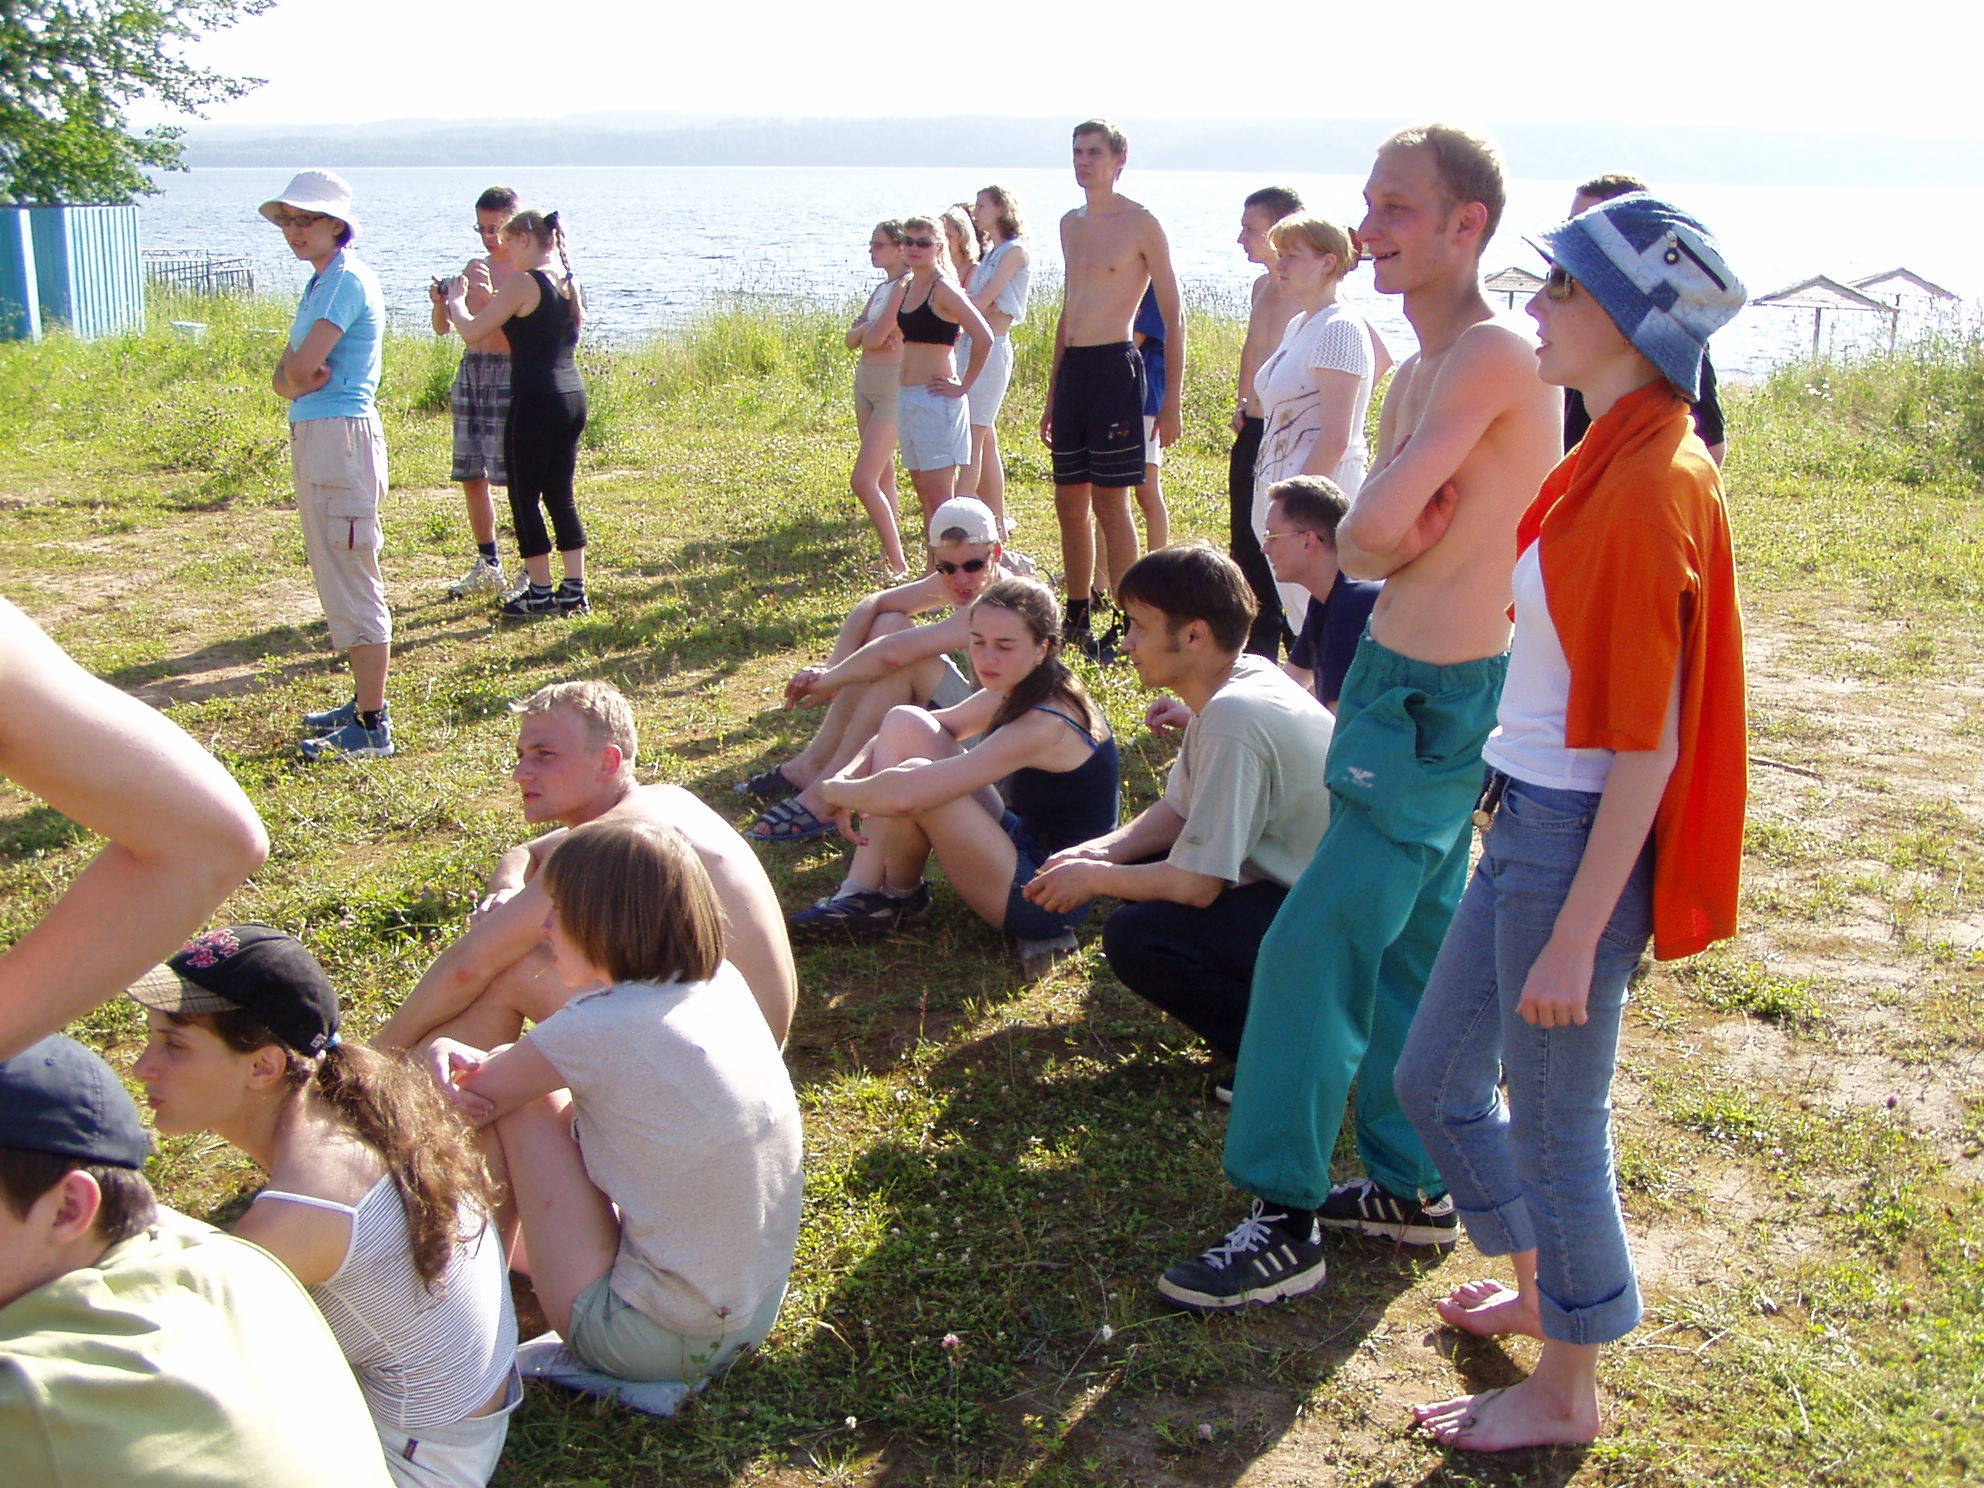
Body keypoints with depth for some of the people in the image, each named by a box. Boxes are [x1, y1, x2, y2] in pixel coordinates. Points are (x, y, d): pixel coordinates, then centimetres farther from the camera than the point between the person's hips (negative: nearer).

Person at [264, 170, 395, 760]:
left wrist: (298, 376, 0)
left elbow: (300, 367, -21)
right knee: (339, 579, 17)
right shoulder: (320, 283, 17)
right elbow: (285, 374, 10)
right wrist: (299, 380, -11)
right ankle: (365, 700, 28)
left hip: (341, 436, -11)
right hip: (313, 436, 11)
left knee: (352, 584, -8)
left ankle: (371, 727, -5)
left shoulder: (347, 280, -14)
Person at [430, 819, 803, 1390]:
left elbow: (475, 1098, -7)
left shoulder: (597, 1031, -22)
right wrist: (490, 1065, -6)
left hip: (652, 1342, -7)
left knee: (522, 1107, -1)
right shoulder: (723, 983, -1)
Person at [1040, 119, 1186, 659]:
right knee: (1069, 500, 10)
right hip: (1071, 368, 7)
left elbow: (1173, 317, -5)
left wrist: (1171, 402, -10)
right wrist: (1052, 398, 22)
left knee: (1110, 501, -6)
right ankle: (1077, 616, 22)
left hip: (1114, 366, -7)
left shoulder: (1141, 224, -5)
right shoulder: (1071, 224, 16)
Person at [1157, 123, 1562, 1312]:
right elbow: (1366, 546, 8)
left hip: (1444, 701, -10)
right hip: (1400, 678, 10)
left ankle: (1284, 1224, 3)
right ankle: (1413, 1184, 31)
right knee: (1407, 945, 17)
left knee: (1316, 947, -7)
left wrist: (1389, 525, -4)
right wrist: (1400, 532, -12)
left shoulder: (1495, 357, -19)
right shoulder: (1420, 373, 13)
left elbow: (1370, 527, -25)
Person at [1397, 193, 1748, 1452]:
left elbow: (1645, 746, -21)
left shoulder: (1648, 492, -21)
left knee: (1557, 1123, 7)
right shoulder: (1616, 462, 8)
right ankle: (1541, 1289, 44)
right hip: (1526, 826, 9)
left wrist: (1575, 935, -20)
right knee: (1435, 1079, 21)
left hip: (1576, 842, -9)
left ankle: (1567, 1393, 28)